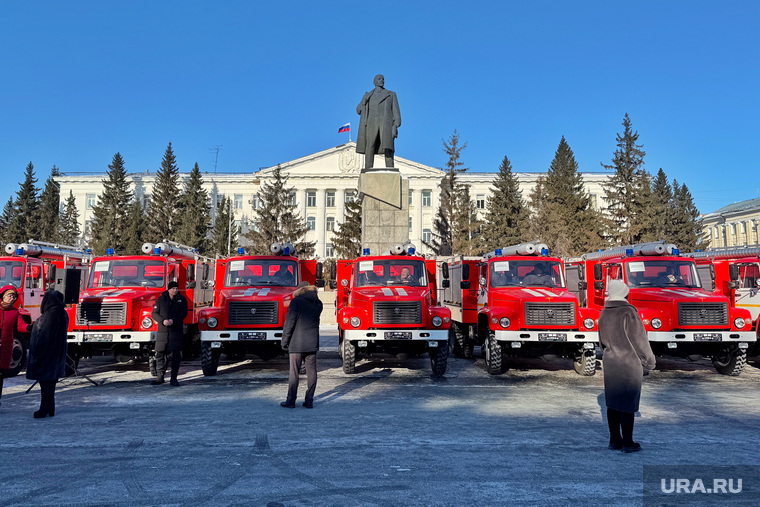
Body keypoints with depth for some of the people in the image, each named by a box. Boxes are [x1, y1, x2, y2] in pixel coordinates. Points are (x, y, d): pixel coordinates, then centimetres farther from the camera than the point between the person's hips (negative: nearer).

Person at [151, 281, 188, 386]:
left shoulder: (182, 299, 7)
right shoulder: (161, 299, 7)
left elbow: (184, 313, 0)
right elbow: (154, 313, 5)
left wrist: (173, 320, -15)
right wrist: (163, 321, -12)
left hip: (176, 331, -1)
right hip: (162, 331, 1)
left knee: (176, 355, -2)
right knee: (160, 354, 3)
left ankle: (174, 378, 5)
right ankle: (160, 377, 15)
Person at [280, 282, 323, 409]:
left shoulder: (296, 302, -7)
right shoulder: (318, 304, 10)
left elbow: (289, 322, -10)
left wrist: (284, 341, -4)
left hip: (297, 343, -5)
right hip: (312, 343, 5)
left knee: (294, 372, 2)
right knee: (311, 371, 7)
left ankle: (291, 401, 8)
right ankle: (309, 401, 10)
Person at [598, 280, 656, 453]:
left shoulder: (604, 314, 5)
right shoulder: (628, 312, -16)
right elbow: (639, 339, -10)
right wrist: (648, 361, 2)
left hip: (610, 363, 6)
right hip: (629, 364, -6)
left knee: (612, 402, 11)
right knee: (628, 403, 2)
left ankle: (614, 440, 20)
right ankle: (627, 442, 9)